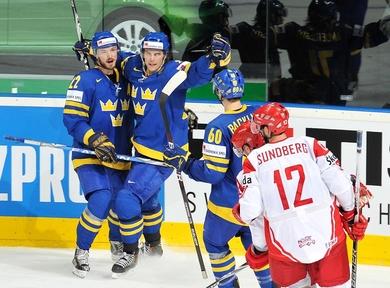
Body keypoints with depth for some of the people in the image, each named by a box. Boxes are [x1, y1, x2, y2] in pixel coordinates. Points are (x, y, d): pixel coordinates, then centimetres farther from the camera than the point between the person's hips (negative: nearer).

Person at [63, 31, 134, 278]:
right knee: (101, 201, -23)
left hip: (119, 157, 6)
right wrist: (97, 141, -25)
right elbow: (72, 119, -15)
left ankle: (117, 243, 41)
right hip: (89, 156, -6)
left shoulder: (125, 80, 7)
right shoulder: (85, 80, -11)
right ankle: (81, 252, -4)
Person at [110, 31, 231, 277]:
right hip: (143, 148, 9)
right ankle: (154, 243, 53)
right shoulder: (135, 68, -2)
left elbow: (198, 73, -37)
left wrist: (215, 57, -56)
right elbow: (119, 60, 20)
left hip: (163, 153, -9)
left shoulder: (172, 72, -22)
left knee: (127, 199, -15)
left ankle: (131, 254, 5)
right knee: (145, 196, 29)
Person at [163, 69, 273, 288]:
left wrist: (183, 162, -9)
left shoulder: (218, 128, -21)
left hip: (230, 204, -5)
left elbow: (211, 173, -20)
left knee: (215, 242, 18)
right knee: (256, 242, 25)